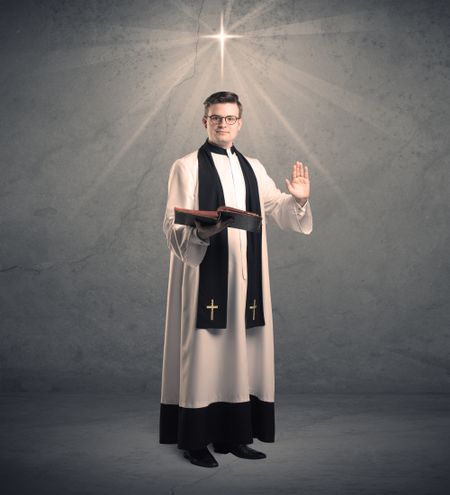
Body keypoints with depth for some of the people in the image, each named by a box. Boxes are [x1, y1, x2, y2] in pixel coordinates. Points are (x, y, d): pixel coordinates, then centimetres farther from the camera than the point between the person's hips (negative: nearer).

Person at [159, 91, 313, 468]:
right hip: (204, 278, -5)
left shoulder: (253, 168, 14)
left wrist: (298, 198, -3)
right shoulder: (187, 167, -2)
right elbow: (174, 227, -9)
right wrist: (202, 231, -29)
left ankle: (235, 435, 20)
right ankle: (195, 440, 11)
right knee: (202, 353, -2)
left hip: (245, 279, 5)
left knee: (241, 352, 8)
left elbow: (277, 210, 17)